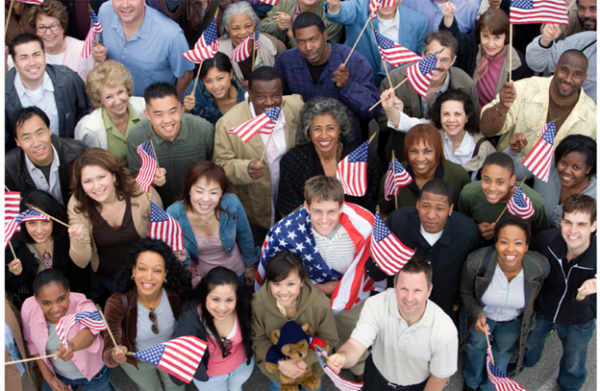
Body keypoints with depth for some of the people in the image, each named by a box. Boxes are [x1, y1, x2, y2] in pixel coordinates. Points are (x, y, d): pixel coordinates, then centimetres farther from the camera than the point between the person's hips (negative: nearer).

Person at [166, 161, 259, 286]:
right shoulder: (174, 214, -28)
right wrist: (182, 256, -34)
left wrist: (250, 267, 7)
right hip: (200, 277, -1)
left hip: (236, 273, 1)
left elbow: (245, 238, -7)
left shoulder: (232, 205, -27)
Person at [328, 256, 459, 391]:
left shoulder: (445, 331, -34)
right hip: (377, 376, 1)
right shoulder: (376, 305, -30)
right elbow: (356, 344, -36)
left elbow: (440, 377, -17)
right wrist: (343, 357, -59)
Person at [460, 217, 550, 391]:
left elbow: (534, 294, -9)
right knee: (476, 345, 29)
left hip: (514, 321, 1)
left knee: (502, 353, 28)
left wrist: (529, 320, 6)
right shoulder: (476, 262, -39)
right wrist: (477, 314, -33)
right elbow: (466, 293, -17)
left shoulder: (541, 267, -35)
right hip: (483, 315, -1)